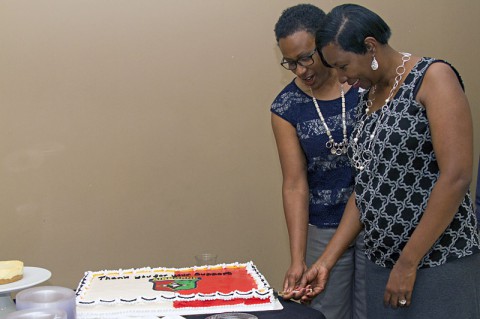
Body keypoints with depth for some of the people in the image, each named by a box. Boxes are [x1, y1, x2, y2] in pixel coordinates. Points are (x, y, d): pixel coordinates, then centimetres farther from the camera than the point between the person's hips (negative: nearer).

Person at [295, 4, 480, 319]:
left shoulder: (432, 77, -10)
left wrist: (408, 263, -16)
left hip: (435, 266, -7)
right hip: (382, 264, 7)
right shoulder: (368, 96, 12)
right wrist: (327, 261, 8)